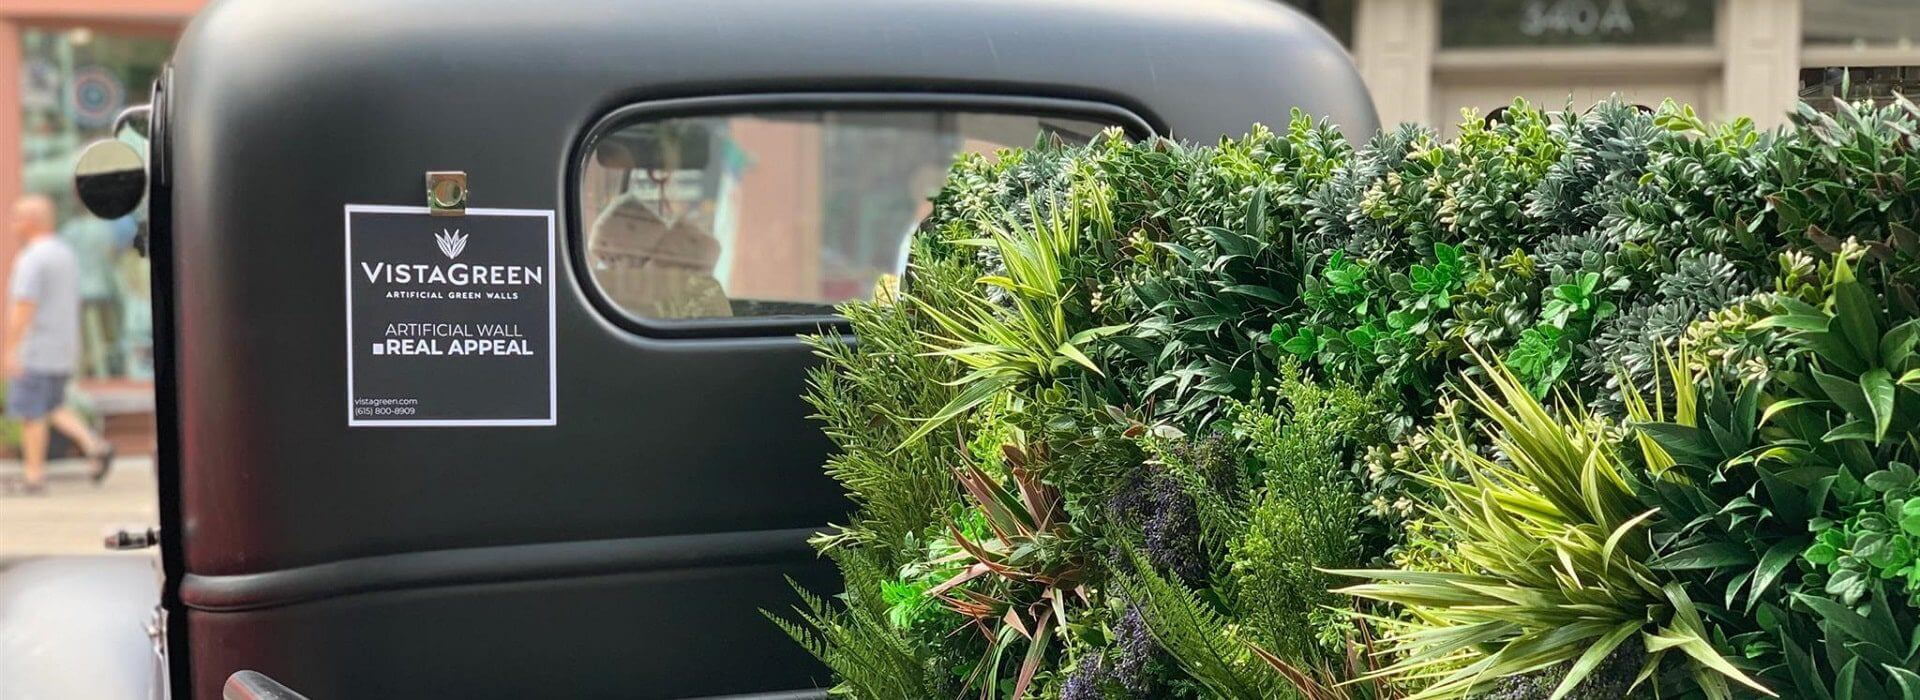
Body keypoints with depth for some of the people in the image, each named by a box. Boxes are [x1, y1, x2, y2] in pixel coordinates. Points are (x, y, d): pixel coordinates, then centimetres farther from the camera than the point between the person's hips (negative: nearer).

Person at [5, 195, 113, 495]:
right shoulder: (66, 254, 12)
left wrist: (11, 350, -21)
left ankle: (34, 475, 5)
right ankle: (95, 445, 1)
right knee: (53, 408, 17)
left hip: (35, 350, -8)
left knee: (30, 413, 1)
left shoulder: (32, 258, -16)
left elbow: (24, 306, -22)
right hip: (63, 348, 8)